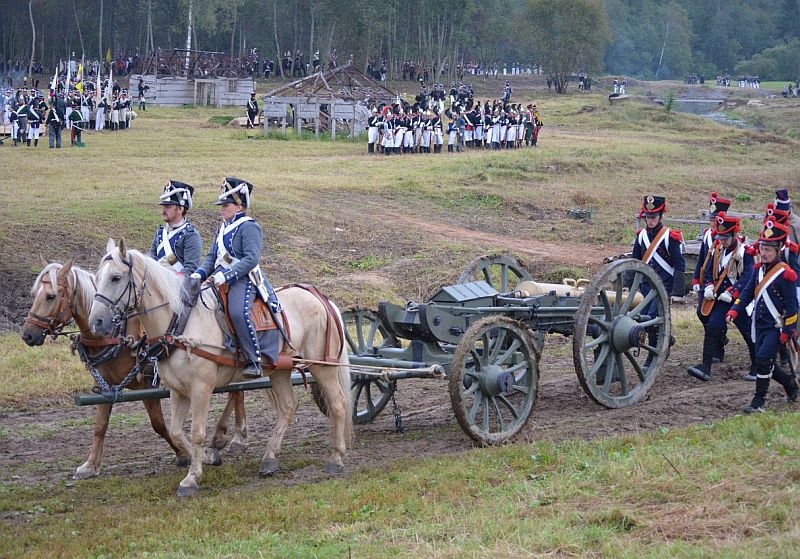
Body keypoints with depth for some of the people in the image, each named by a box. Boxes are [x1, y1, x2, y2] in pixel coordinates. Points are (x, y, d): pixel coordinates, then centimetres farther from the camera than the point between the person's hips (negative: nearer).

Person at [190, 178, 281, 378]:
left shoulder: (248, 227, -6)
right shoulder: (223, 228, 21)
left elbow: (251, 259, -17)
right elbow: (212, 256, 22)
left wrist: (227, 275, -24)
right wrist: (200, 273, 3)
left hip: (244, 280, -10)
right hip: (223, 281, 10)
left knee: (239, 312, -32)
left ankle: (254, 361, -26)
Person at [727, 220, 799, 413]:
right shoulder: (759, 269, 7)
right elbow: (748, 292, 10)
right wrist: (734, 311, -6)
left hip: (777, 327, -7)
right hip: (760, 325, 7)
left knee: (763, 359, -17)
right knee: (766, 364, 10)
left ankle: (759, 401, -9)